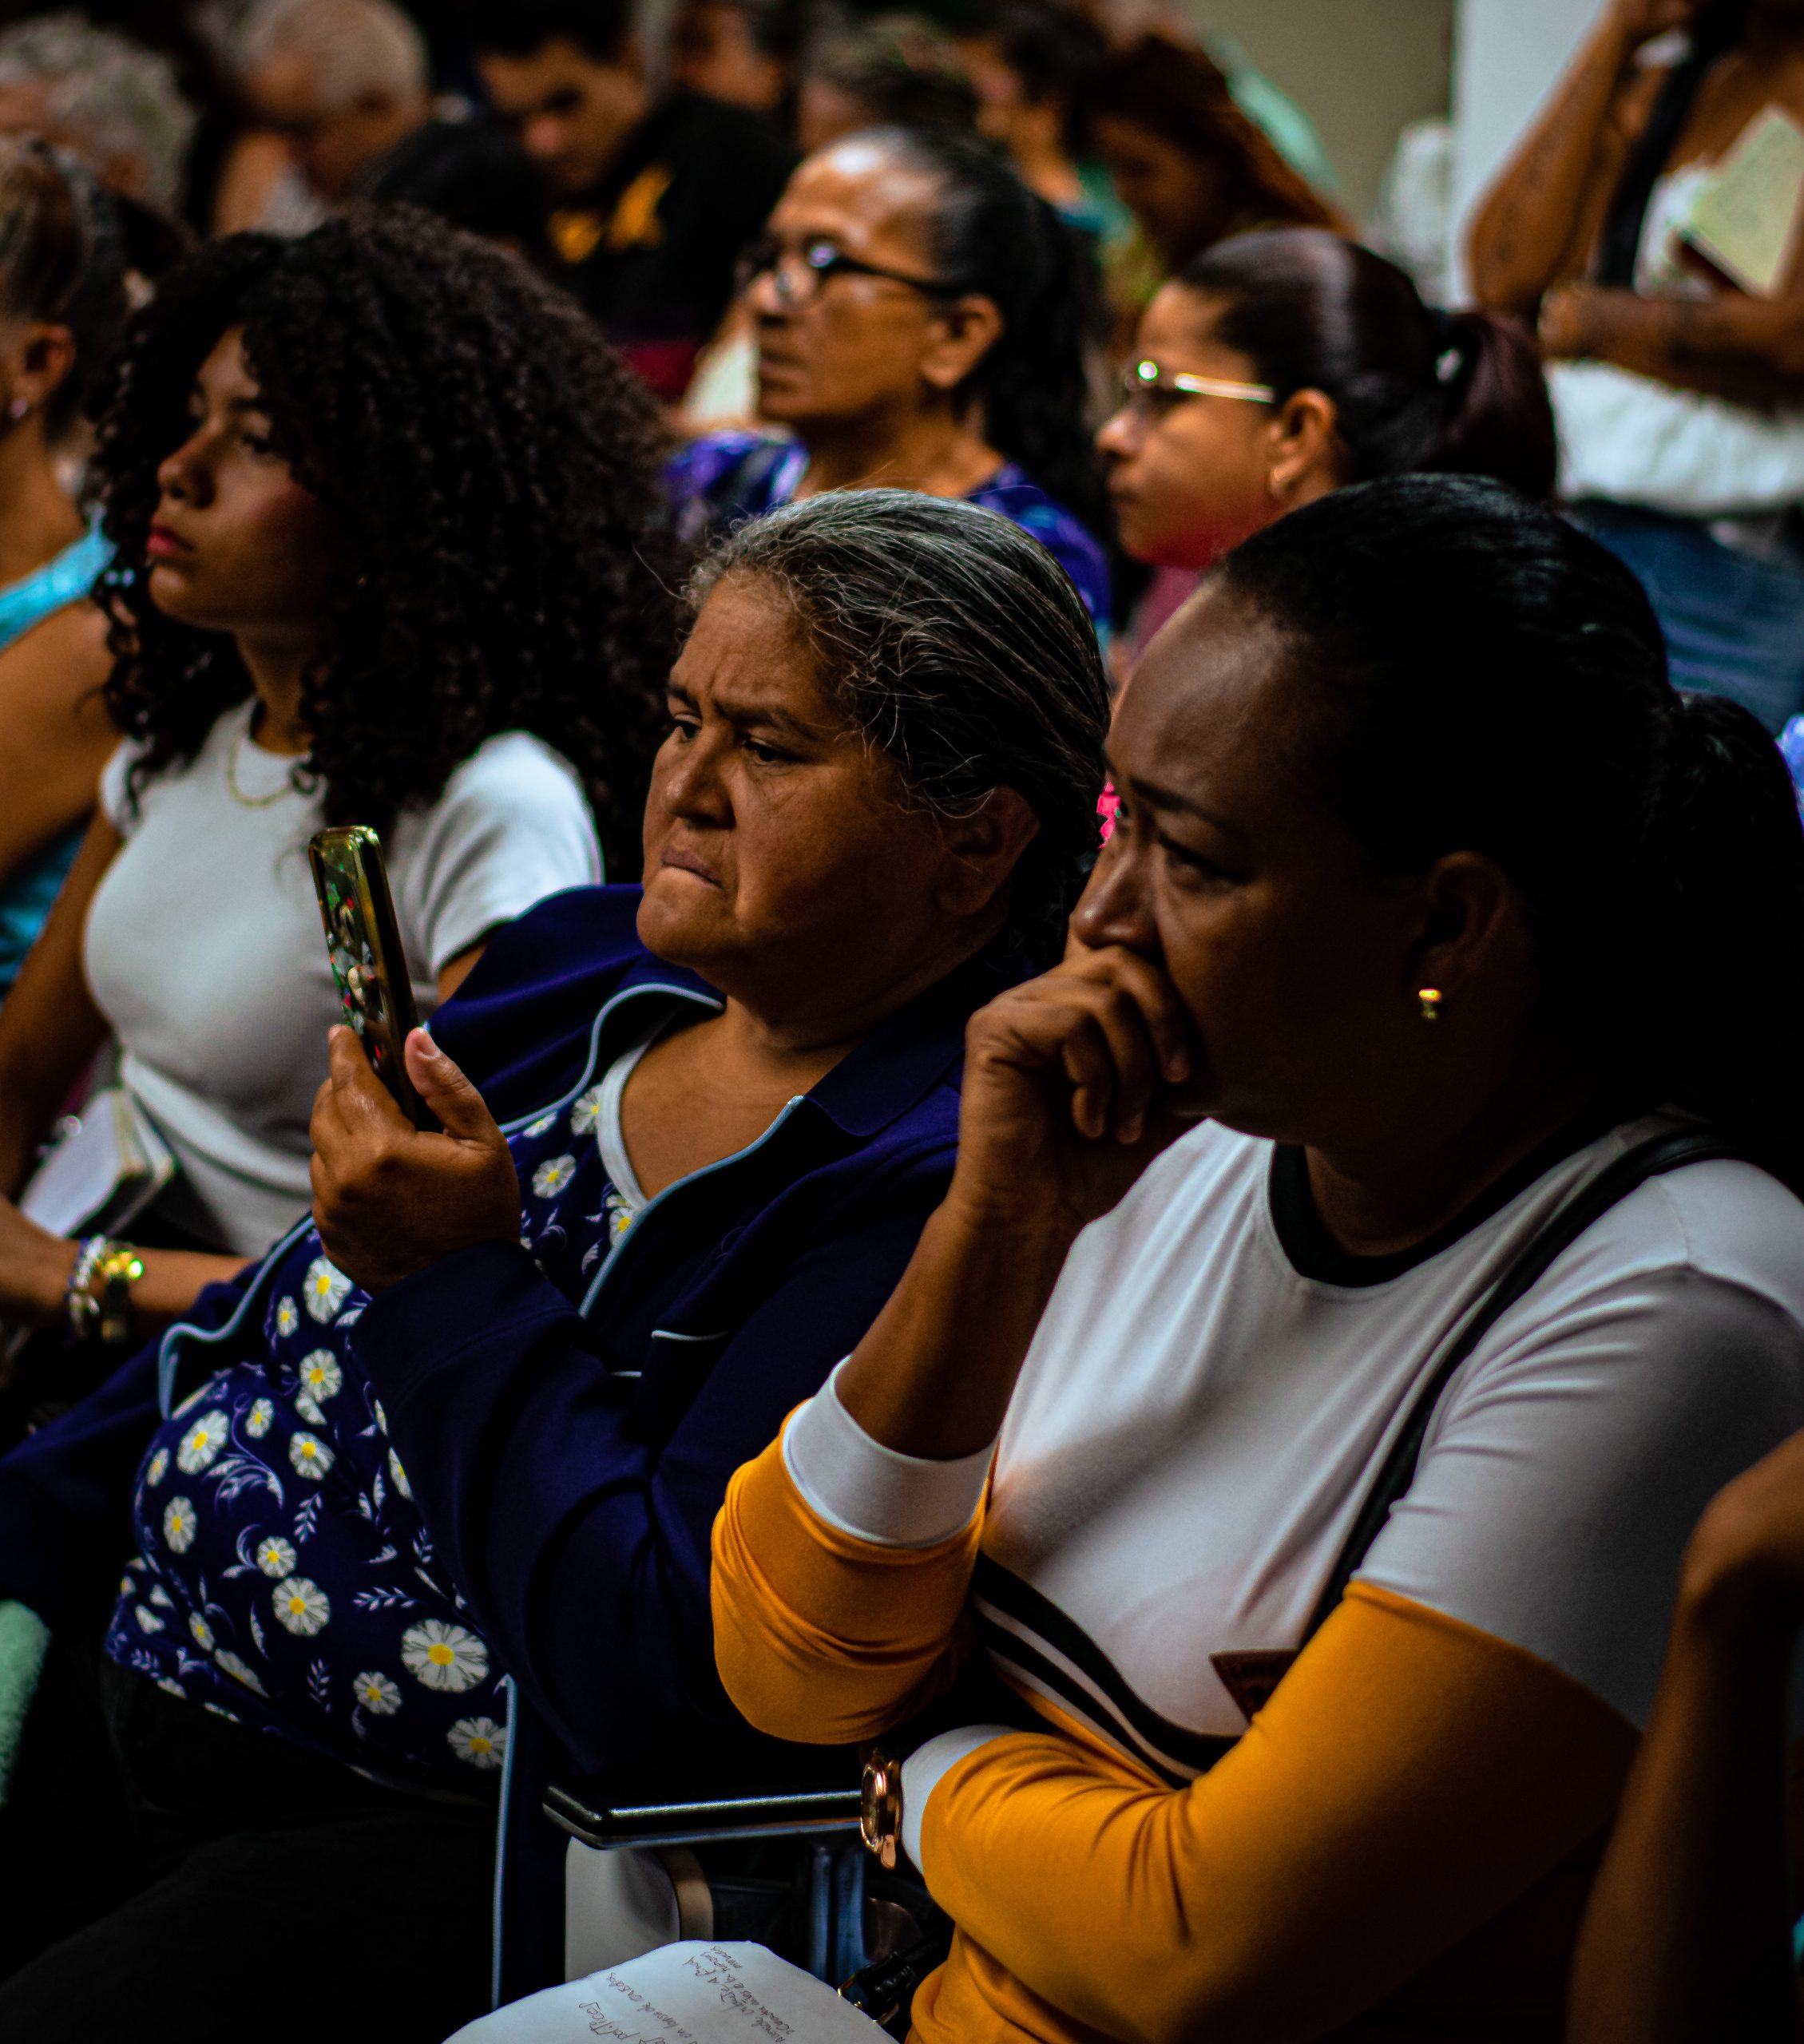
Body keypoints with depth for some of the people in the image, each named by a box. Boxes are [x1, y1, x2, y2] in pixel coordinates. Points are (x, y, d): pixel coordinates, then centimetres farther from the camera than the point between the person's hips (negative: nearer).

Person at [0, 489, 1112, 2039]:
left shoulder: (939, 1188, -19)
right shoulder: (587, 963, 9)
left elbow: (664, 1674, -26)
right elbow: (266, 1323, 16)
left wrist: (460, 1284, -21)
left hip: (452, 1843, -8)